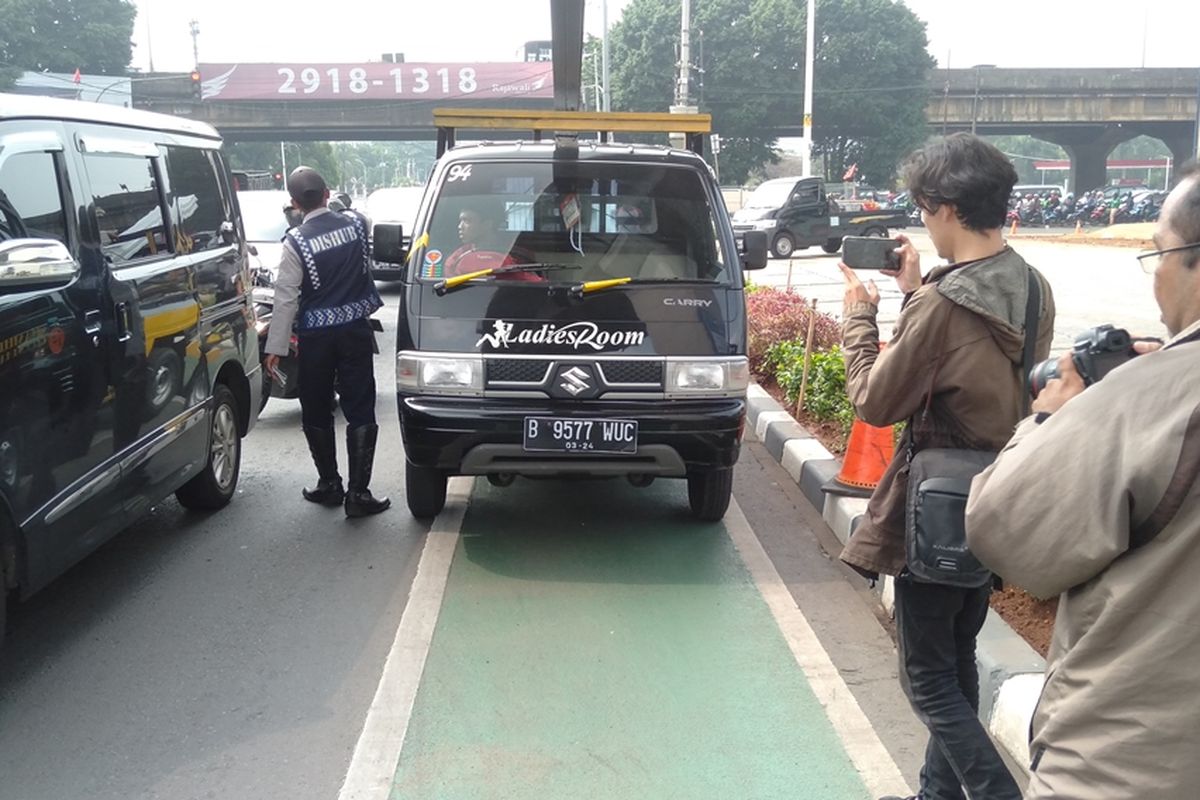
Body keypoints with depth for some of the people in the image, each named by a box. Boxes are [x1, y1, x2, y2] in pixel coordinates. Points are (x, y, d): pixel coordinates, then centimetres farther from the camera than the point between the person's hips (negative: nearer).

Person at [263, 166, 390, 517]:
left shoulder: (295, 241, -12)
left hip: (316, 336, -2)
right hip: (355, 330, 2)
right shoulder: (355, 222, -1)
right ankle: (357, 493, -1)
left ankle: (329, 484, 24)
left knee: (316, 413, 14)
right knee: (360, 412, 2)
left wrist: (275, 347, -7)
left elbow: (286, 299, -12)